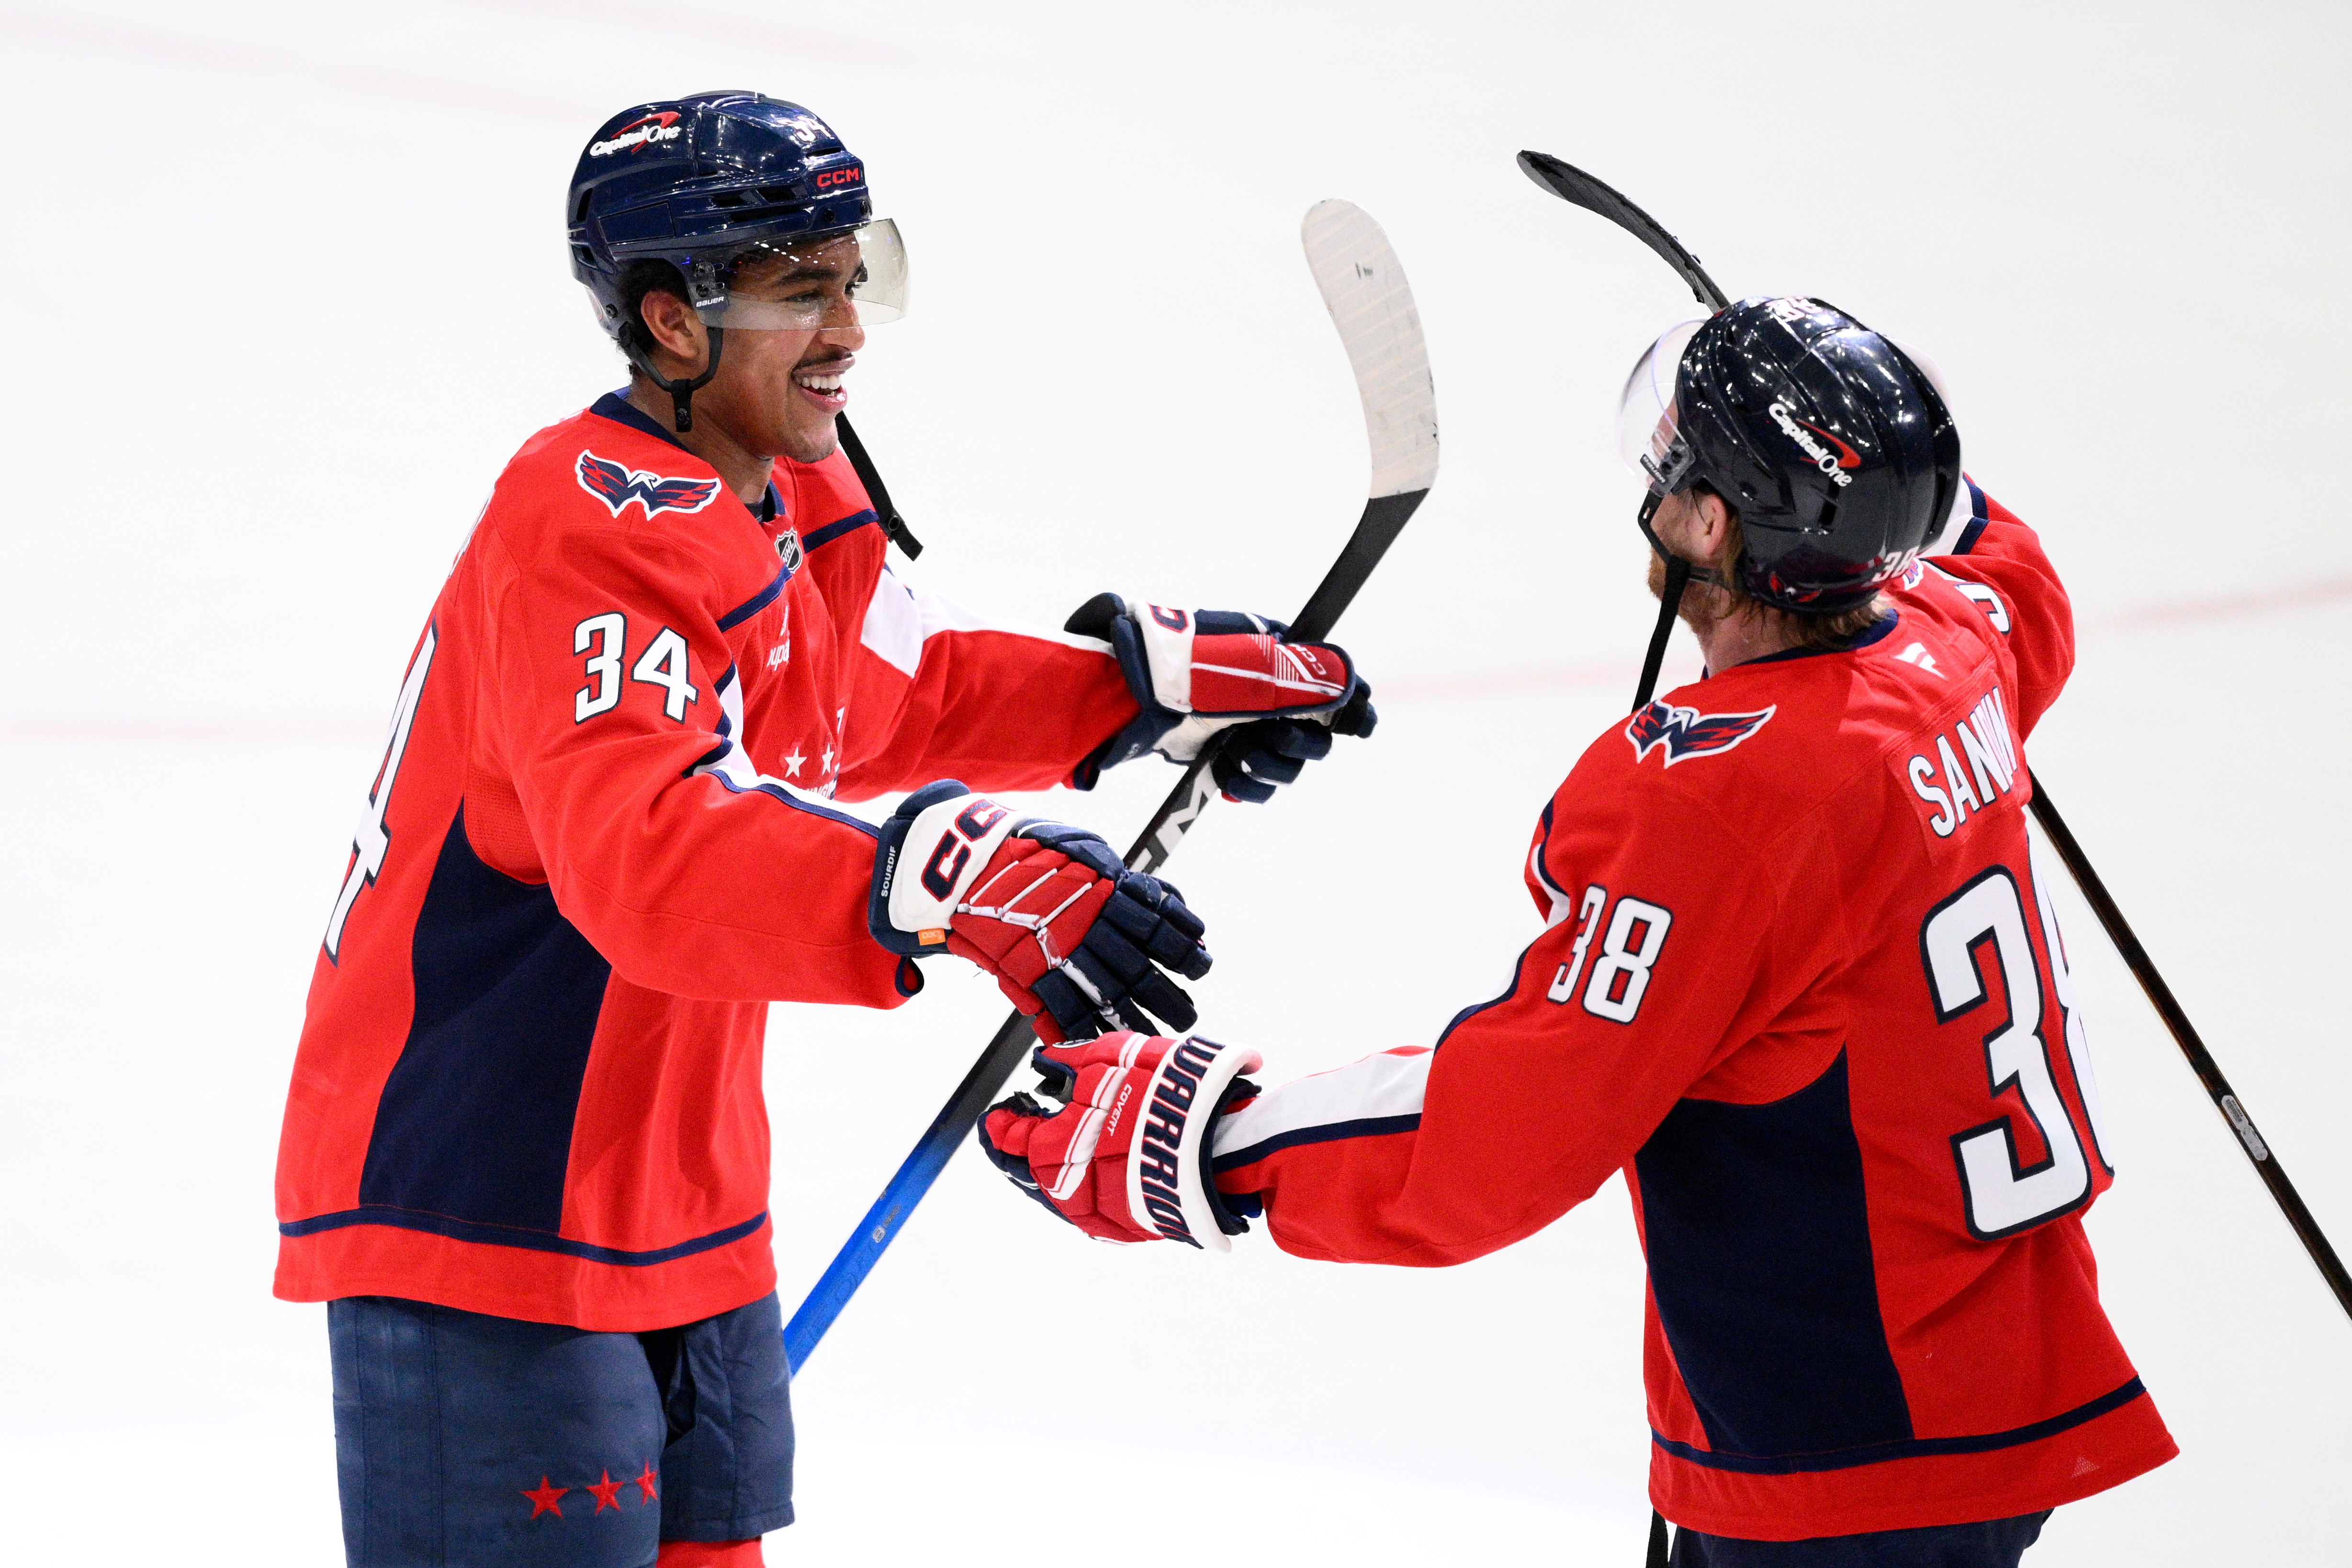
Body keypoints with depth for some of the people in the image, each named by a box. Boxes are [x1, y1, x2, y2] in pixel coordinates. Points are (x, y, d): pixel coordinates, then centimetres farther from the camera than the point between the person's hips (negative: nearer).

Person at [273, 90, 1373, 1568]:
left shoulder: (799, 501, 8)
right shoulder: (588, 528, -23)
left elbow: (900, 693, 26)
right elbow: (638, 848, -38)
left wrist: (1161, 676, 13)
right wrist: (952, 877, -51)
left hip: (685, 1205, 10)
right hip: (478, 1224, -10)